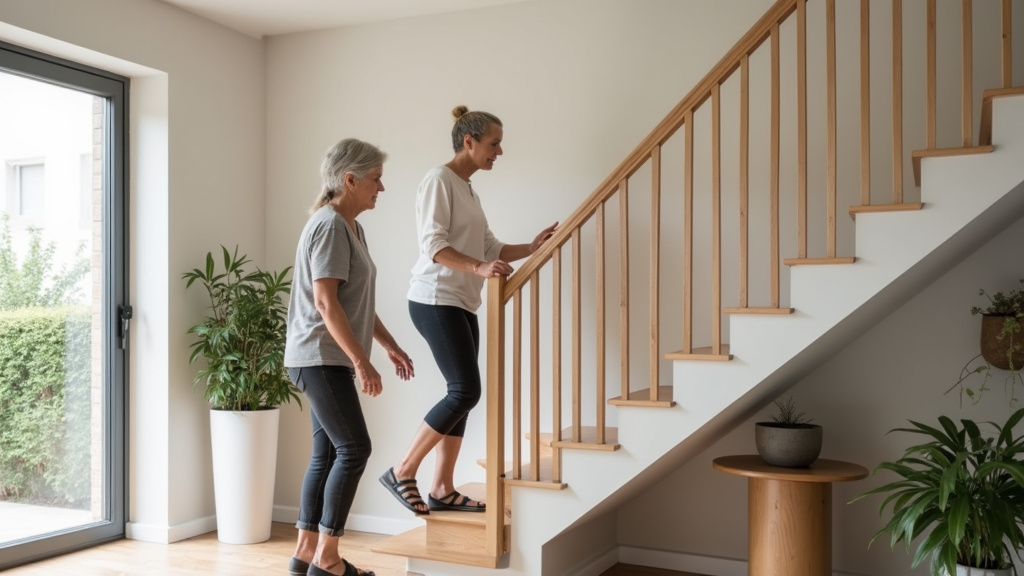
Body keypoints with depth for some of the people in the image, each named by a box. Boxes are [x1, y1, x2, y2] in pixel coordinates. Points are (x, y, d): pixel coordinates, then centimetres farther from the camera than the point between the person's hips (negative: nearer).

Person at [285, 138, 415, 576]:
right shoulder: (329, 225, -15)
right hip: (320, 357, -10)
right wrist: (361, 361, -22)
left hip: (329, 359, 10)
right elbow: (326, 303, -22)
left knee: (327, 453, 10)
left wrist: (390, 345, 21)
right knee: (353, 448, -9)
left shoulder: (350, 228, 15)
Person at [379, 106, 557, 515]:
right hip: (435, 301, -9)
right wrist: (479, 268, -31)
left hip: (462, 305, 9)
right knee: (466, 390, -13)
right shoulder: (439, 180, -7)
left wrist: (533, 247, 5)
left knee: (462, 394, 6)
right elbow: (433, 244, -18)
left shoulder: (467, 189, 20)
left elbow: (491, 249, 18)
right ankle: (402, 472, -1)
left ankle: (442, 490, 13)